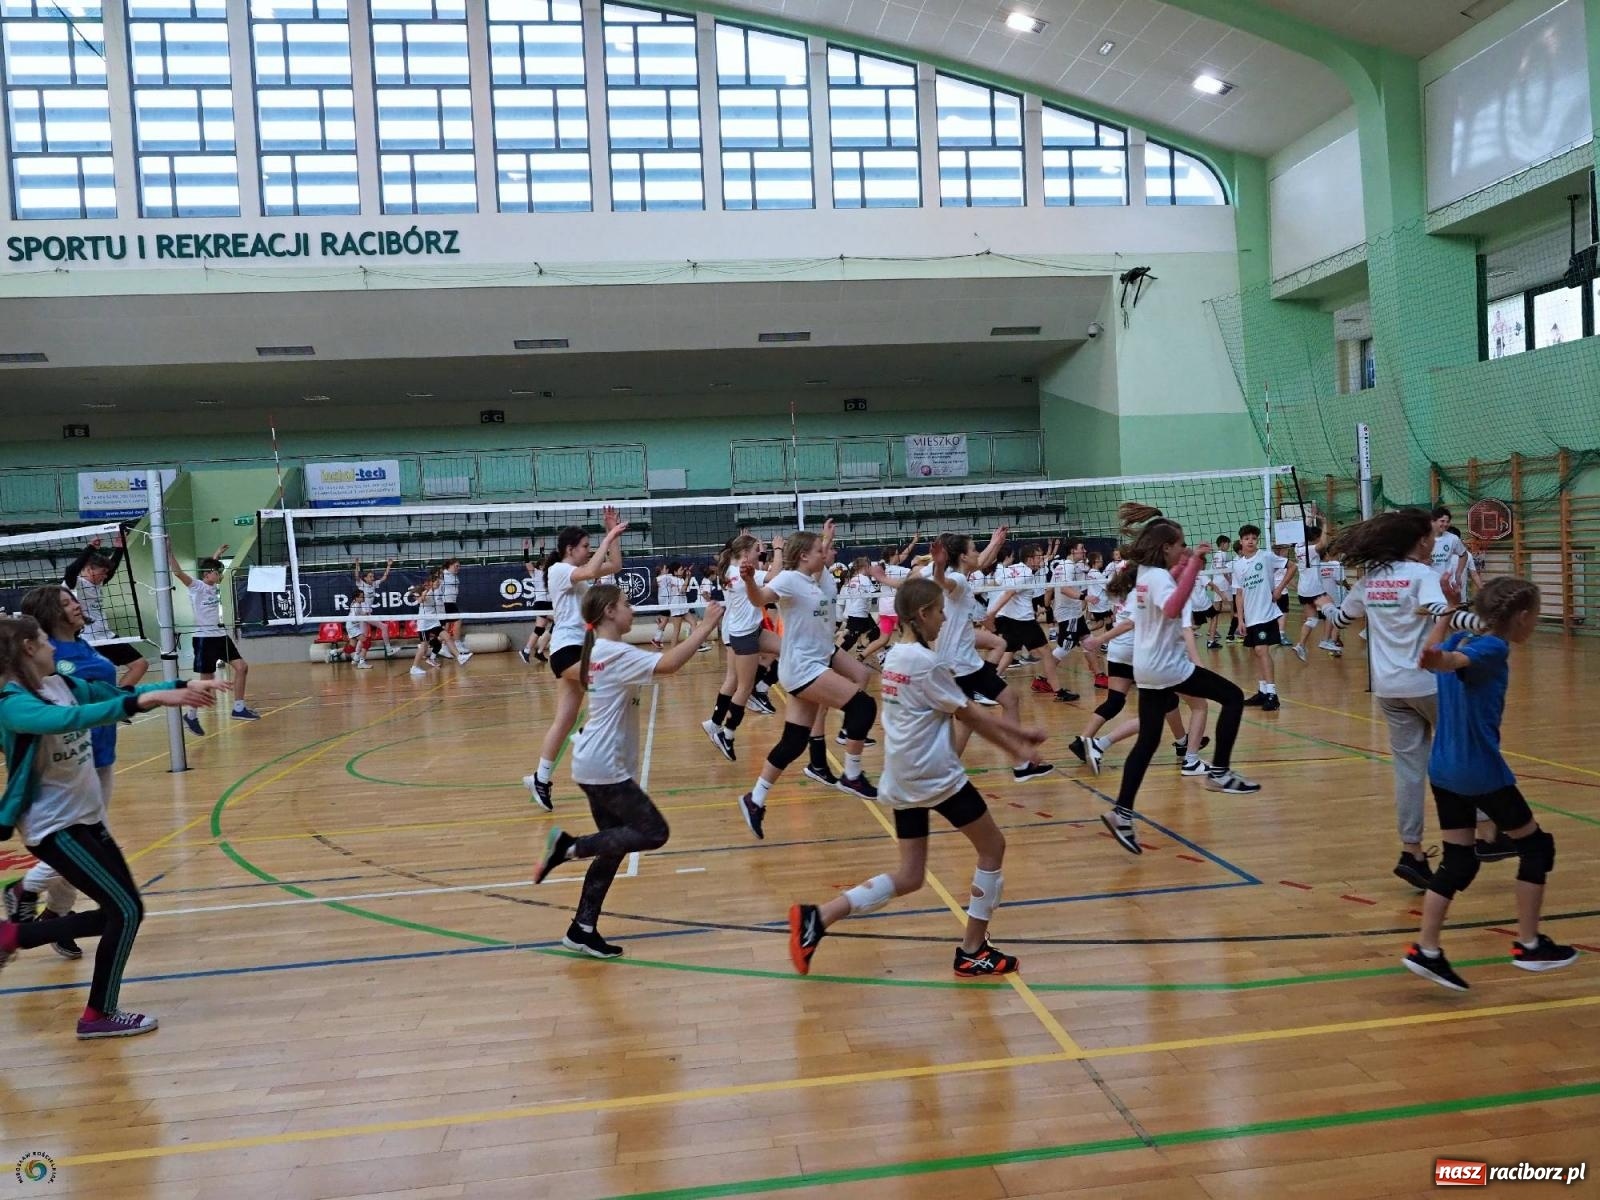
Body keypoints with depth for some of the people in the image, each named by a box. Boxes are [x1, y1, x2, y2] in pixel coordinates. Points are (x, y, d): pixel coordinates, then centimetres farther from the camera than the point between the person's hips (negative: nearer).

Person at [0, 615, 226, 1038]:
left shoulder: (60, 683, 4)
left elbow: (115, 694, 5)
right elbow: (70, 718, -39)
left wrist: (183, 687, -8)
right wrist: (145, 701, -48)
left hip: (86, 818, 9)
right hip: (54, 827, -9)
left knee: (117, 913, 13)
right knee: (127, 911, -7)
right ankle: (99, 1015, 9)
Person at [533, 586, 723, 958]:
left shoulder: (602, 651, 13)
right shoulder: (616, 653, -18)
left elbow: (656, 663, 21)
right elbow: (668, 664, -29)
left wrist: (680, 641, 8)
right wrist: (706, 626, -22)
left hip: (598, 766, 10)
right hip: (604, 768, -10)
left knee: (614, 846, 12)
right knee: (653, 833, -5)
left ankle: (583, 929, 16)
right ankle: (569, 846, -4)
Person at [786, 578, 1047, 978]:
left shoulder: (896, 656, 11)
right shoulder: (927, 662, -15)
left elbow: (966, 711, 14)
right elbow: (969, 716, -6)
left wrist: (1019, 731, 14)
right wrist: (1017, 748, 6)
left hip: (902, 780, 8)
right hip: (936, 778, -8)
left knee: (909, 877, 12)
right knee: (992, 847, 12)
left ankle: (816, 917, -1)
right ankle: (972, 952, 17)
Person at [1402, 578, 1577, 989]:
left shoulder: (1459, 638, 7)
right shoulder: (1493, 648, -15)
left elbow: (1434, 648, 32)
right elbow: (1453, 661, -37)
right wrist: (1436, 661, -58)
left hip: (1443, 770, 8)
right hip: (1482, 772, -8)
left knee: (1458, 862, 11)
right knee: (1536, 846, 13)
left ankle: (1426, 949, 6)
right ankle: (1529, 945, 21)